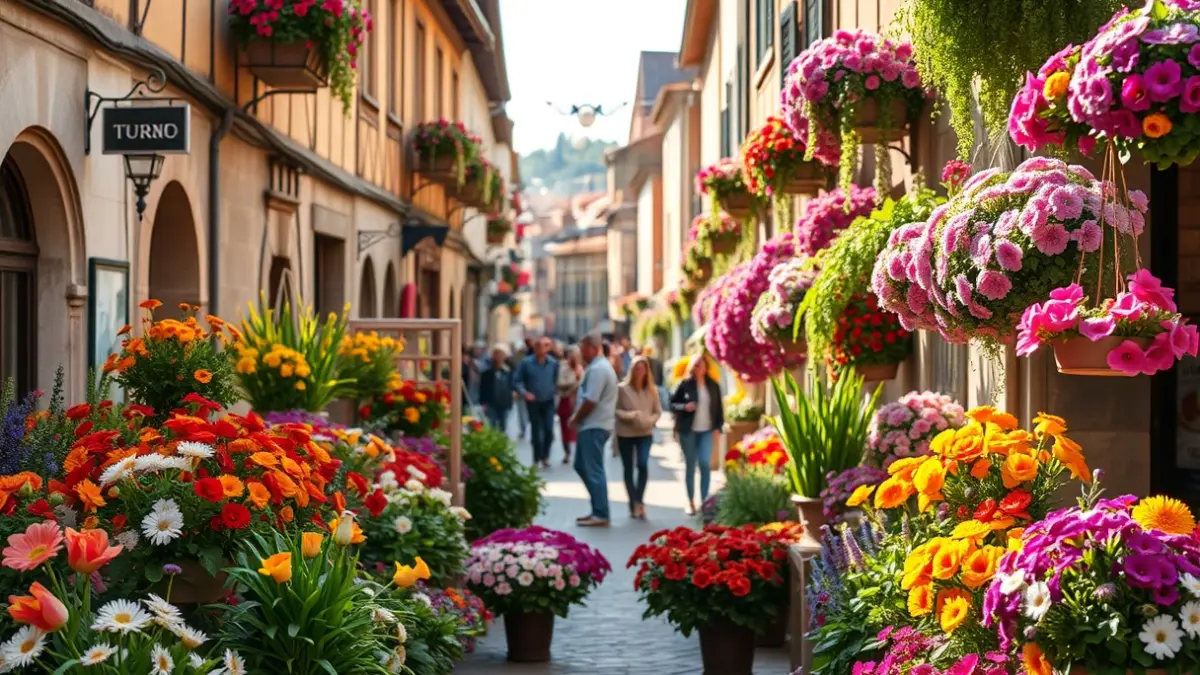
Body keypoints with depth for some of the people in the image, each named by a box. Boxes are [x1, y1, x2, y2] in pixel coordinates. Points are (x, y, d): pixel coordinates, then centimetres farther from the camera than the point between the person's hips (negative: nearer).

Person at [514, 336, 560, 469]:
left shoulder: (553, 363, -4)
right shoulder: (526, 363, -9)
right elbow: (517, 380, -4)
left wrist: (554, 390, 1)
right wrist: (524, 392, -17)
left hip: (548, 402, 0)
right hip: (533, 402, 0)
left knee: (549, 430, -9)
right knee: (535, 431, 7)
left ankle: (545, 456, 13)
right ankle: (537, 458, 20)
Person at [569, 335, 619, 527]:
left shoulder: (597, 369, -17)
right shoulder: (600, 366, 17)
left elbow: (590, 401, -22)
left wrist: (575, 419, -9)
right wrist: (578, 417, 10)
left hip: (594, 427, -11)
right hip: (592, 425, 11)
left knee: (593, 470, -6)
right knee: (582, 466, 15)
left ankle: (600, 515, -2)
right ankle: (598, 509, 19)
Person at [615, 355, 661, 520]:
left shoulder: (652, 389, 2)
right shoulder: (622, 388, -6)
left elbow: (658, 411, 6)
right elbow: (615, 410, -6)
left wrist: (649, 421, -13)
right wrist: (630, 415, -21)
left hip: (645, 433, 1)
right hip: (625, 433, -1)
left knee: (643, 465, -19)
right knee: (628, 469, 4)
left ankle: (639, 502, -11)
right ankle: (634, 504, 15)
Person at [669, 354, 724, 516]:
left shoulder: (713, 386, 5)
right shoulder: (685, 384, -3)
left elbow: (718, 408, 9)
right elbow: (672, 404, 0)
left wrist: (718, 427, 0)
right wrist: (684, 407, -18)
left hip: (707, 431, 1)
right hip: (688, 430, -1)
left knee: (705, 464, -10)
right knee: (690, 466, 5)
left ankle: (704, 500, -3)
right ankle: (691, 502, 12)